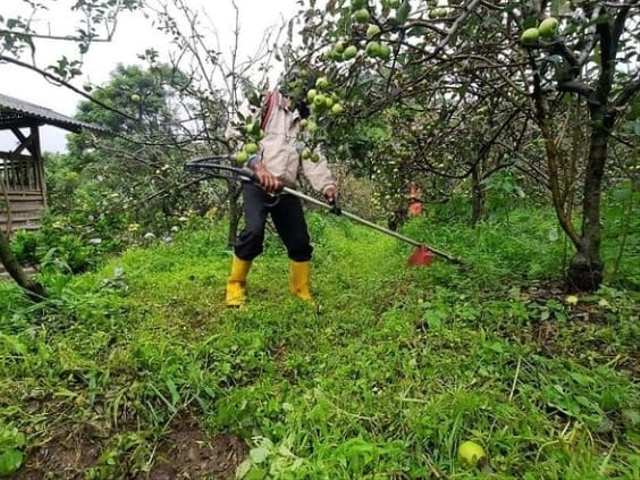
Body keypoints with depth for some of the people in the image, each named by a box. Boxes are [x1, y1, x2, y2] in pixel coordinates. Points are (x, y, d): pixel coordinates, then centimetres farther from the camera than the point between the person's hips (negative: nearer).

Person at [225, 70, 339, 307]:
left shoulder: (304, 121, 20)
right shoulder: (264, 103, 3)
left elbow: (314, 157, 7)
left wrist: (327, 185, -11)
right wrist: (257, 165, -26)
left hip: (286, 189, 6)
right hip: (256, 182, -5)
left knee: (300, 241, 4)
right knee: (254, 231, -23)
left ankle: (303, 293, 22)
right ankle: (235, 287, -1)